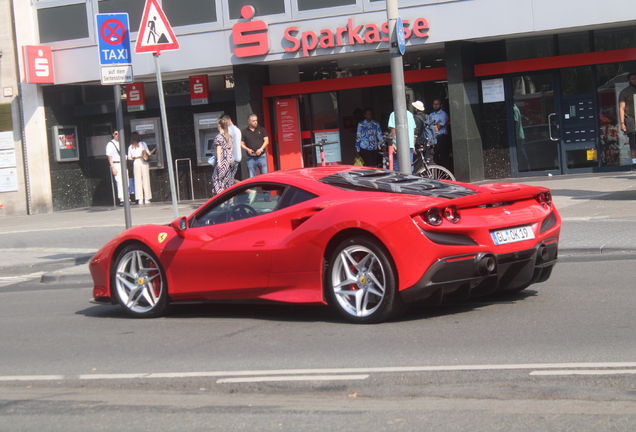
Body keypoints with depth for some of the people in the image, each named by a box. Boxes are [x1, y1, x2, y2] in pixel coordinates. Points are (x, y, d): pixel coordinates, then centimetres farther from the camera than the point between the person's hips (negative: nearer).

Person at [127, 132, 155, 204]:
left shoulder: (130, 147, 6)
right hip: (144, 163, -2)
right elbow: (149, 154, -1)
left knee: (138, 180, 3)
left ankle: (140, 199, -3)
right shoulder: (143, 144, 0)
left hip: (136, 163, 2)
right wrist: (154, 149, 15)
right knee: (146, 180, 1)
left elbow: (129, 158, 3)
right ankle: (146, 199, -1)